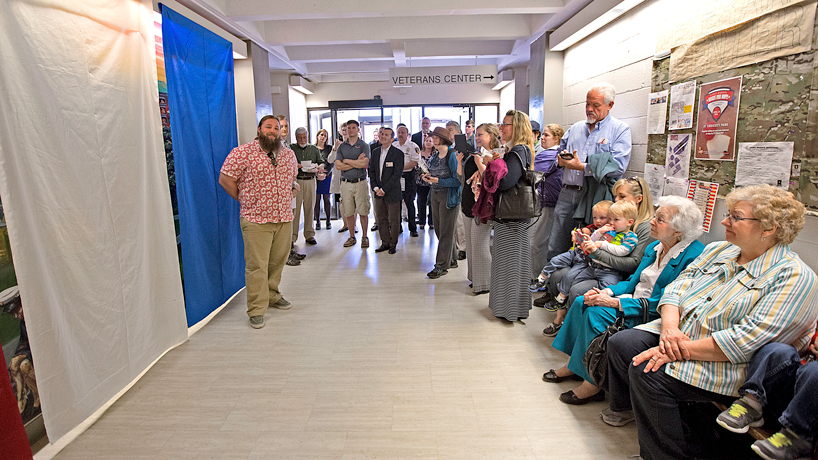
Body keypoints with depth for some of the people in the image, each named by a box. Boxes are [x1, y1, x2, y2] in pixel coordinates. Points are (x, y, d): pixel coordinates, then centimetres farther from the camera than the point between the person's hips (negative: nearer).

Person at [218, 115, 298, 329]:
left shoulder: (288, 153, 11)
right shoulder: (243, 153, -6)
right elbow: (225, 179, -4)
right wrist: (243, 200, 0)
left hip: (284, 217, 5)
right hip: (256, 219, -5)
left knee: (278, 261, 14)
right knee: (257, 265, -4)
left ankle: (273, 295, 33)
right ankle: (256, 310, 6)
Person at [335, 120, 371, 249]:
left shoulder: (363, 145, 2)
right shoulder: (342, 147, 10)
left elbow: (364, 164, -13)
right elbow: (338, 166, -2)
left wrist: (347, 161, -6)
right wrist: (356, 163, -8)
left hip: (360, 182, -3)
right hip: (345, 183, 3)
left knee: (363, 212, -1)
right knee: (348, 212, 6)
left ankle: (364, 237, 11)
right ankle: (352, 237, 18)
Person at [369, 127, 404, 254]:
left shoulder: (398, 153, -8)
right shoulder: (375, 152, 10)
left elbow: (397, 174, -13)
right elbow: (371, 171, 11)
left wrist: (384, 189, -15)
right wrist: (375, 188, -3)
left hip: (392, 192, -5)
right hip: (378, 192, 5)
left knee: (393, 220, 4)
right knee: (381, 219, 10)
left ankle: (393, 244, 17)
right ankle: (385, 243, 22)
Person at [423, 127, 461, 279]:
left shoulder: (452, 155, -15)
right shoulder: (435, 154, 9)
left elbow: (458, 180, -19)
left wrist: (439, 181, -24)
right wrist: (428, 177, 1)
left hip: (449, 196, -8)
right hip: (435, 194, 8)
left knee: (446, 231, -1)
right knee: (439, 229, 13)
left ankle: (442, 265, 6)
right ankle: (449, 259, 27)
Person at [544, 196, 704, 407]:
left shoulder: (693, 256, -18)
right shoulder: (654, 247, 9)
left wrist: (616, 302, -25)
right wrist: (607, 292, -7)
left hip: (655, 318, -9)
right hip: (635, 302, 9)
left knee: (598, 314, -25)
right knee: (582, 302, -5)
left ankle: (593, 383, -12)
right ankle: (572, 365, 3)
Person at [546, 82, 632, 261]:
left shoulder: (620, 129, 2)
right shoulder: (576, 128, 19)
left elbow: (618, 166, -12)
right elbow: (560, 155, 25)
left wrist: (582, 167, -16)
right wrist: (562, 159, 1)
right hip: (568, 194, 5)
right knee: (555, 249, 6)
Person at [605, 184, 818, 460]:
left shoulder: (795, 277, -13)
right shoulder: (718, 250, 11)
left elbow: (747, 340, -23)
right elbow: (677, 287, 6)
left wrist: (681, 350, -26)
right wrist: (669, 325, -14)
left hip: (729, 367, -7)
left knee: (647, 372, -25)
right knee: (620, 344, -10)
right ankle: (625, 411, 14)